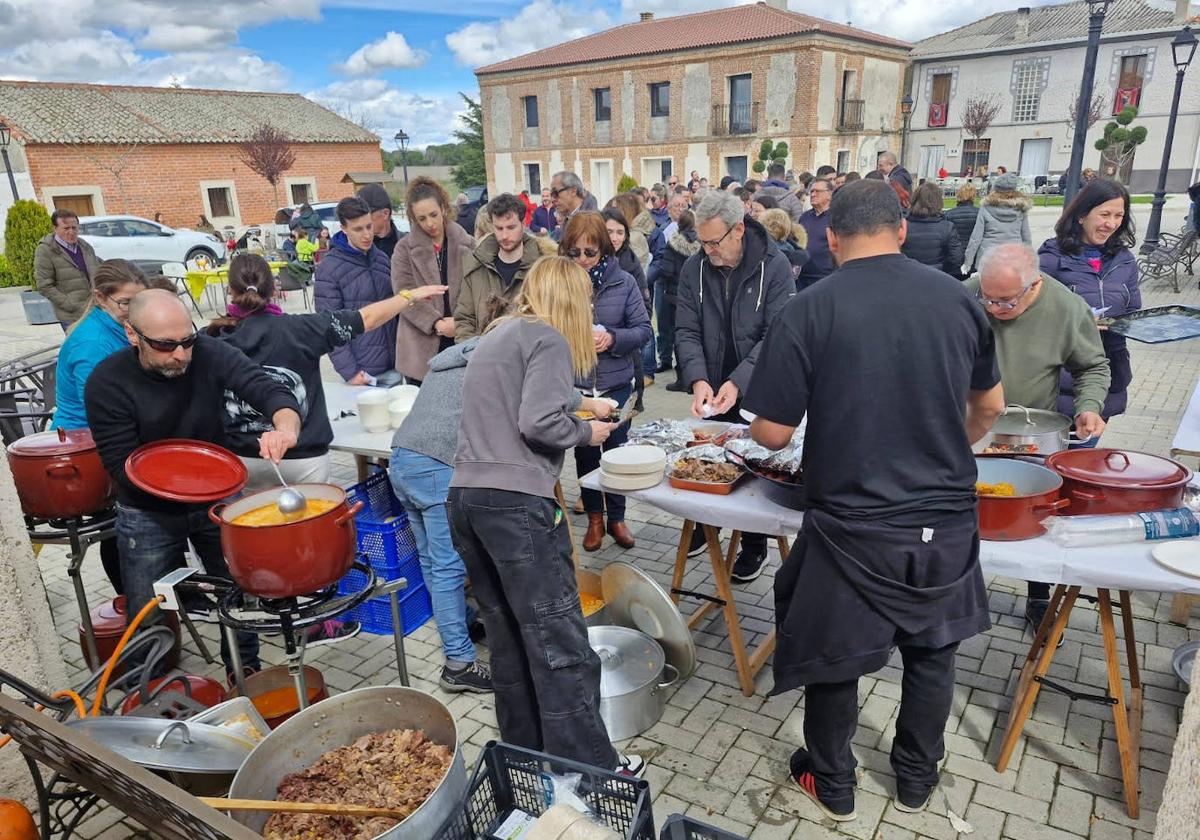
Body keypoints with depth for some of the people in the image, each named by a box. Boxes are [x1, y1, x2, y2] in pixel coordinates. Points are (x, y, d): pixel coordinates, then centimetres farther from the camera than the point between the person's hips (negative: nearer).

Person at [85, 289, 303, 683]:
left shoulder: (210, 353, -17)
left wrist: (285, 426, -49)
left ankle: (246, 676, 38)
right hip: (148, 514, -1)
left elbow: (269, 390, -27)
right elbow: (120, 463, -16)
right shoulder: (106, 382, -19)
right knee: (148, 619, 10)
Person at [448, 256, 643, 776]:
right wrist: (587, 432, 1)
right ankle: (588, 767, 7)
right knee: (560, 642, -1)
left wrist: (575, 407, 25)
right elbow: (538, 422, -17)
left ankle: (525, 754, 27)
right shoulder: (548, 338, -4)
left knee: (507, 639, 16)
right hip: (516, 501, -9)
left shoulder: (497, 335, 22)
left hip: (464, 496, 9)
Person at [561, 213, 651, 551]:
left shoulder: (623, 282, -6)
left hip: (616, 383, 0)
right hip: (574, 385, 0)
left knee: (616, 451, 13)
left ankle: (616, 517, 32)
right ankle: (594, 517, 33)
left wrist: (613, 338, -19)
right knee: (585, 453, 14)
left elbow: (644, 329, -2)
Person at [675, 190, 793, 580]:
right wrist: (698, 380, -23)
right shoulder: (694, 269, -4)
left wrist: (737, 382, -29)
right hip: (711, 391, 3)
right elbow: (686, 332, -6)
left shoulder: (774, 266, -14)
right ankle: (705, 524, 40)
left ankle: (754, 545, 26)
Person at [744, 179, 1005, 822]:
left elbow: (772, 433, -13)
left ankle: (832, 786, 37)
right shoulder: (957, 298, -1)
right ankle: (916, 781, 43)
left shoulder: (809, 310, -15)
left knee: (833, 655, 17)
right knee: (931, 652, 23)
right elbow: (990, 406, 12)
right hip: (947, 523, 4)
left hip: (852, 530, -3)